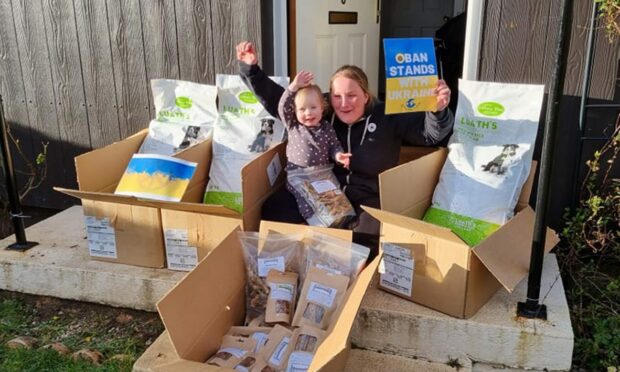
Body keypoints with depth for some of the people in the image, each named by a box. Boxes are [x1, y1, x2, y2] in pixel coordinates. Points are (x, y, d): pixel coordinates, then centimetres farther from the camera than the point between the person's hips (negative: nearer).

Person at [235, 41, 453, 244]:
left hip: (368, 200, -2)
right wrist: (251, 69, -4)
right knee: (274, 209, -19)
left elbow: (430, 132, -3)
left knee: (367, 236, -34)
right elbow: (276, 100, 6)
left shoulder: (387, 117, -1)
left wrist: (438, 110, -26)